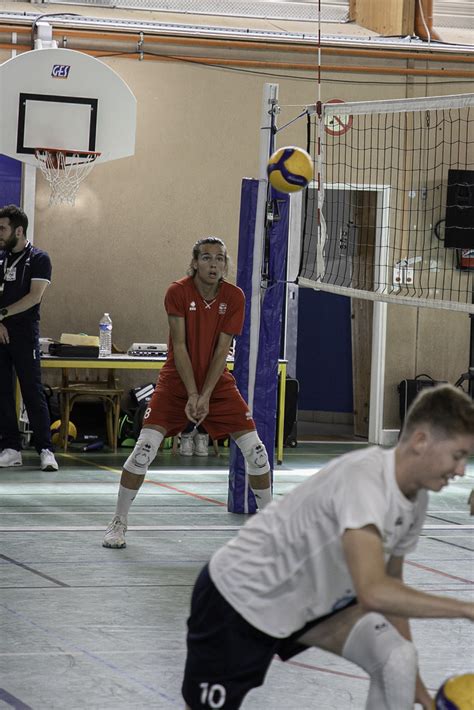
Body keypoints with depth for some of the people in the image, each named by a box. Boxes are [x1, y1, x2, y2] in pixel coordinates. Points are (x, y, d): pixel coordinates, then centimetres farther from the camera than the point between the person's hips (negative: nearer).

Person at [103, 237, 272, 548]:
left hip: (218, 383, 2)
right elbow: (179, 346, -16)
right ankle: (118, 523, -2)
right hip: (177, 381, -2)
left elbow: (222, 350, -10)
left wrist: (205, 397, -18)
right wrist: (191, 395, -21)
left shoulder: (234, 297, -8)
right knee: (145, 446, -16)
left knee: (254, 448, -6)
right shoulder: (178, 292, -15)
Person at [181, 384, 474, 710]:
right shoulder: (364, 478, -32)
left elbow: (392, 587, 9)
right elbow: (373, 593, -43)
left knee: (399, 661, -15)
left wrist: (413, 680, 7)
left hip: (312, 601, 8)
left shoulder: (417, 497, -4)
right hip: (240, 597, -8)